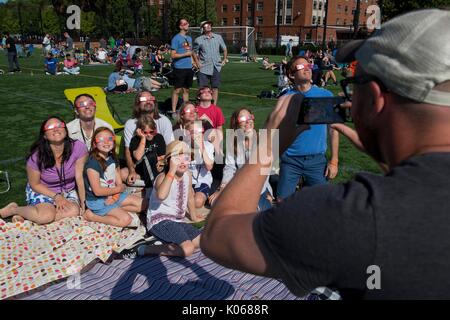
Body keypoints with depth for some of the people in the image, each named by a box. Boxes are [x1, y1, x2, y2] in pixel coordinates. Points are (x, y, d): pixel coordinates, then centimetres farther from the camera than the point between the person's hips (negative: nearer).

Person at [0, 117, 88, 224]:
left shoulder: (78, 148, -22)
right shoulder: (36, 156, -22)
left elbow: (80, 177, -16)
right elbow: (35, 184, -7)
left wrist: (83, 203, -14)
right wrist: (56, 196, -17)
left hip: (67, 191, 3)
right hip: (42, 191, -3)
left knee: (75, 211, -25)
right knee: (46, 215, -30)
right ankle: (14, 209, 0)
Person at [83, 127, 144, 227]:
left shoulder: (112, 158, 2)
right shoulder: (93, 163, -22)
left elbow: (119, 183, 3)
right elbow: (97, 191, -22)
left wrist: (114, 195, -17)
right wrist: (119, 189, -12)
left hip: (112, 195, 8)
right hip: (97, 200, -8)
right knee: (126, 219, -20)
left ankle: (114, 209, 4)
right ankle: (92, 216, -6)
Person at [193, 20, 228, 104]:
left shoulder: (218, 37, 9)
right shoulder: (198, 40, 1)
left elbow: (224, 49, 20)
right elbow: (194, 52, 9)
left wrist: (225, 59, 10)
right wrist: (197, 63, 0)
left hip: (216, 67, 3)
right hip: (204, 68, -2)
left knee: (215, 88, 5)